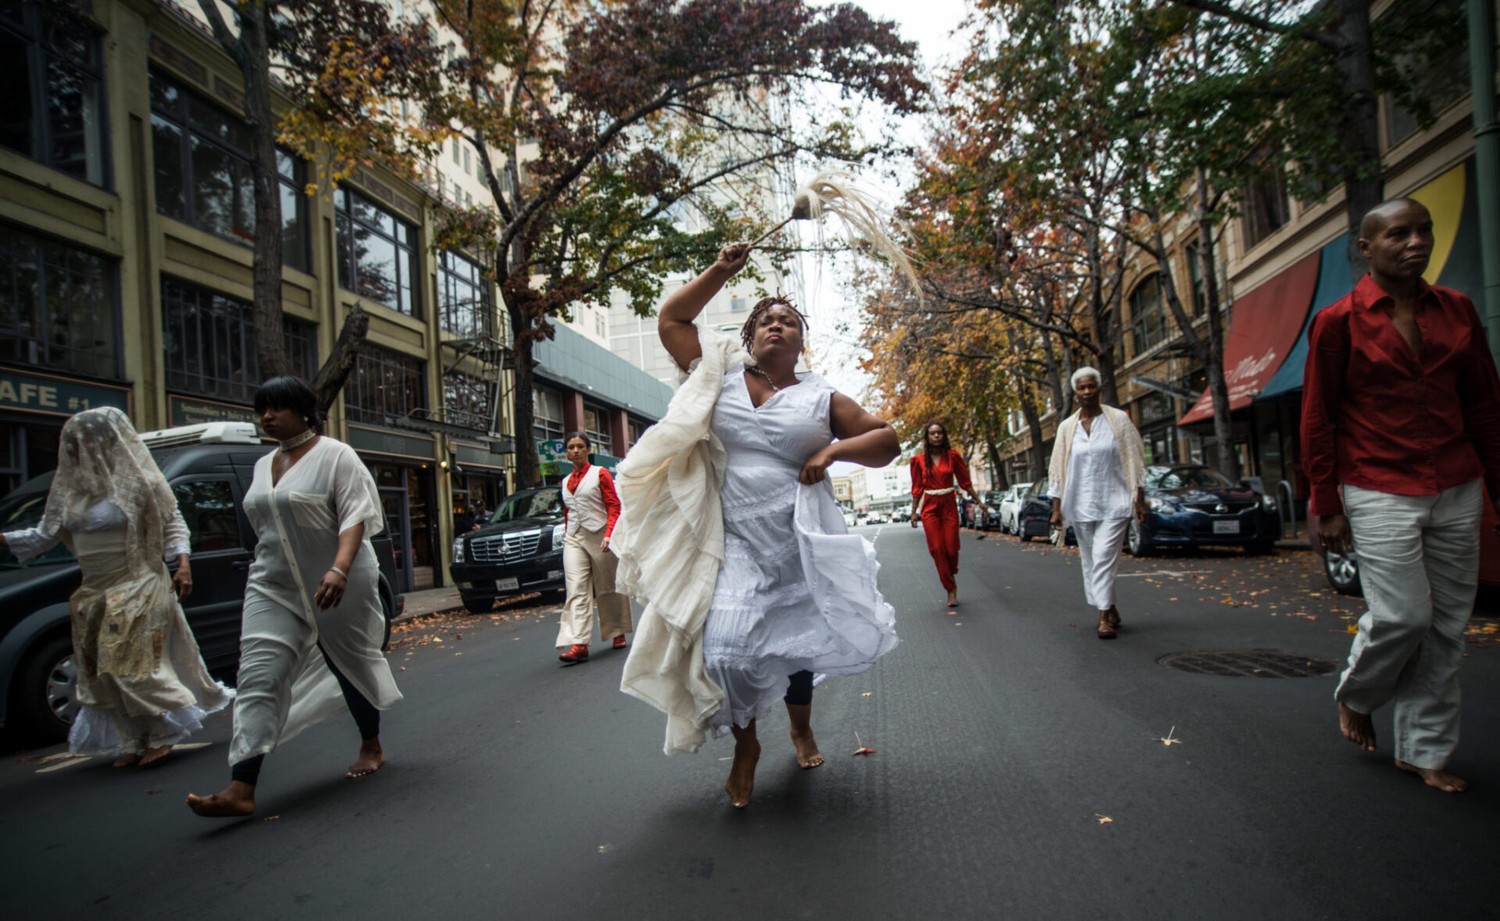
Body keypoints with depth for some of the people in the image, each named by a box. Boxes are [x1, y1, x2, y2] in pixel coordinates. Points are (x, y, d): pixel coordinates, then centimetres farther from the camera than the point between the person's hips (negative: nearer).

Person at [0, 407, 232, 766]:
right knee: (102, 672, 9)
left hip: (137, 591, -7)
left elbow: (172, 522, -7)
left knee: (135, 667, -7)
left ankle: (161, 736, 7)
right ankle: (134, 742, 20)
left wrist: (182, 563, -17)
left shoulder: (138, 481, -9)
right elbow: (45, 534, 12)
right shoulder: (70, 487, 8)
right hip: (93, 595, 7)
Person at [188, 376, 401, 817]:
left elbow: (354, 516, -19)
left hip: (337, 586, -6)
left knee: (352, 665, 9)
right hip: (274, 589, 6)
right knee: (258, 678, -6)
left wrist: (339, 569, -32)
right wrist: (267, 571, 21)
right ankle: (241, 788, -8)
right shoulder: (263, 466, 13)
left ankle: (372, 747, 31)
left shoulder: (335, 455, -9)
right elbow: (265, 527, 21)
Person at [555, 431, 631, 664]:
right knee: (576, 590, -10)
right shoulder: (565, 482, 16)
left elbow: (614, 506, -5)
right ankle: (579, 644, -18)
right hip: (573, 538, 4)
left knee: (609, 588, 6)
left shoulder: (600, 473, 1)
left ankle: (618, 633, 24)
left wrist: (609, 534, -18)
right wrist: (567, 535, 15)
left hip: (599, 535, -3)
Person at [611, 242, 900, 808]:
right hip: (736, 543, 0)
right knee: (727, 648, -10)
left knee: (797, 644, 13)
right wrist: (720, 271, 5)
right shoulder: (722, 376, 6)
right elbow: (671, 319, 11)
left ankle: (801, 728, 44)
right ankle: (745, 745, 18)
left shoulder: (821, 398, 4)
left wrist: (834, 450, -10)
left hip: (802, 543, 1)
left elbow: (887, 442, 7)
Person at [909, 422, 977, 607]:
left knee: (951, 547, -4)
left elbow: (965, 481, 5)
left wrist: (978, 501, 4)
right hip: (930, 507, 0)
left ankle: (951, 577, 28)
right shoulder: (919, 460, 2)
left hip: (949, 505, 0)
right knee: (937, 549, -5)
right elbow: (917, 488, 6)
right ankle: (951, 589, 7)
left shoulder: (952, 455, 2)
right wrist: (914, 512, 5)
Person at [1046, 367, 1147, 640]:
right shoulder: (1067, 427, 6)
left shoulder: (1118, 419, 0)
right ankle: (1110, 610, 21)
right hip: (1080, 505, 3)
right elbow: (1057, 469, 6)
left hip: (1113, 504, -3)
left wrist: (1140, 500, -2)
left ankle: (1105, 616, -10)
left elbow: (1135, 461, 1)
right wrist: (1056, 508, 2)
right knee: (1090, 562, 7)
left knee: (1103, 558, -13)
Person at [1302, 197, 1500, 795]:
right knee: (1402, 615, -9)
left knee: (1447, 625, 6)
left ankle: (1423, 752, 20)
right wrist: (1326, 507, -6)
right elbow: (1317, 420, -4)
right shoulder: (1339, 321, -4)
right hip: (1379, 493, -5)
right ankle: (1354, 697, 22)